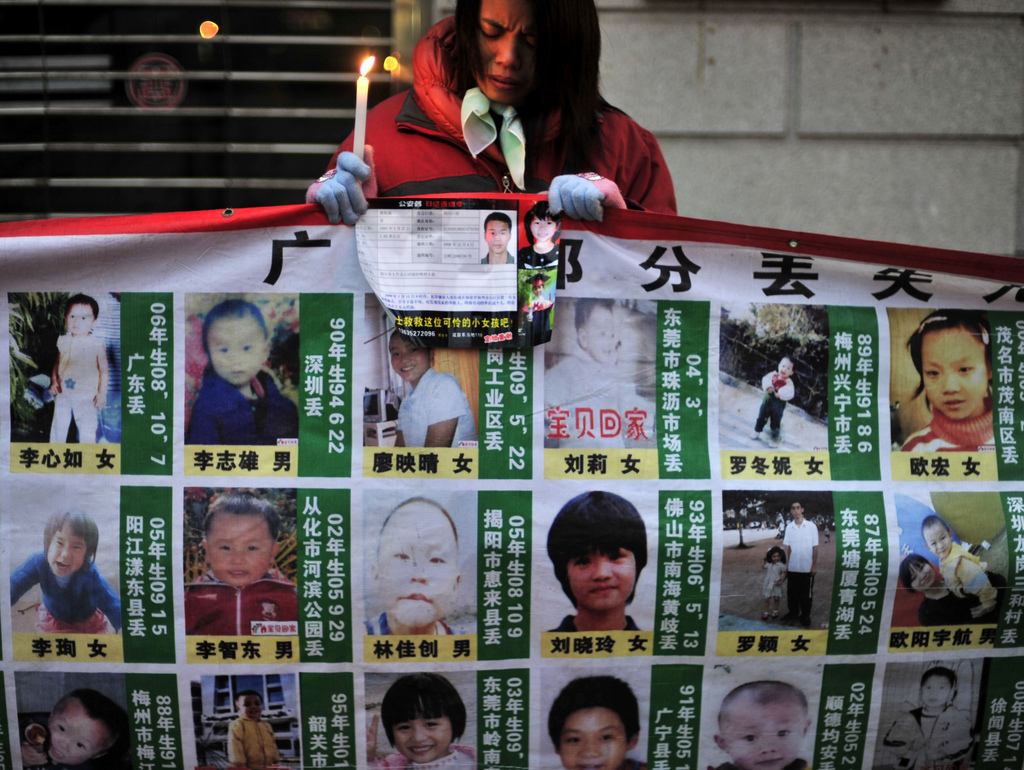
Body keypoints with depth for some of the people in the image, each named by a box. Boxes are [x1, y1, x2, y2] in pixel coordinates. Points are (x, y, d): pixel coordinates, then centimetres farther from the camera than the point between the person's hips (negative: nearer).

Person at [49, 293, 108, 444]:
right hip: (63, 394, 4)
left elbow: (104, 371, -7)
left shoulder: (97, 345, -11)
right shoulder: (63, 341, 1)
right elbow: (57, 362, 13)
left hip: (86, 397, -4)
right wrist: (54, 381, 1)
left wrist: (102, 393, -9)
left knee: (87, 429, 4)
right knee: (58, 426, 14)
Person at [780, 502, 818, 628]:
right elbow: (787, 547, 5)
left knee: (806, 594, 7)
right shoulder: (789, 527, 1)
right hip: (792, 567, 3)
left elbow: (815, 547, -4)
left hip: (807, 568, -3)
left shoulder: (811, 526, -7)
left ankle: (805, 616, 20)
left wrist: (814, 565, -6)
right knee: (792, 593, 12)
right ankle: (793, 613, 28)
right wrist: (786, 564, 4)